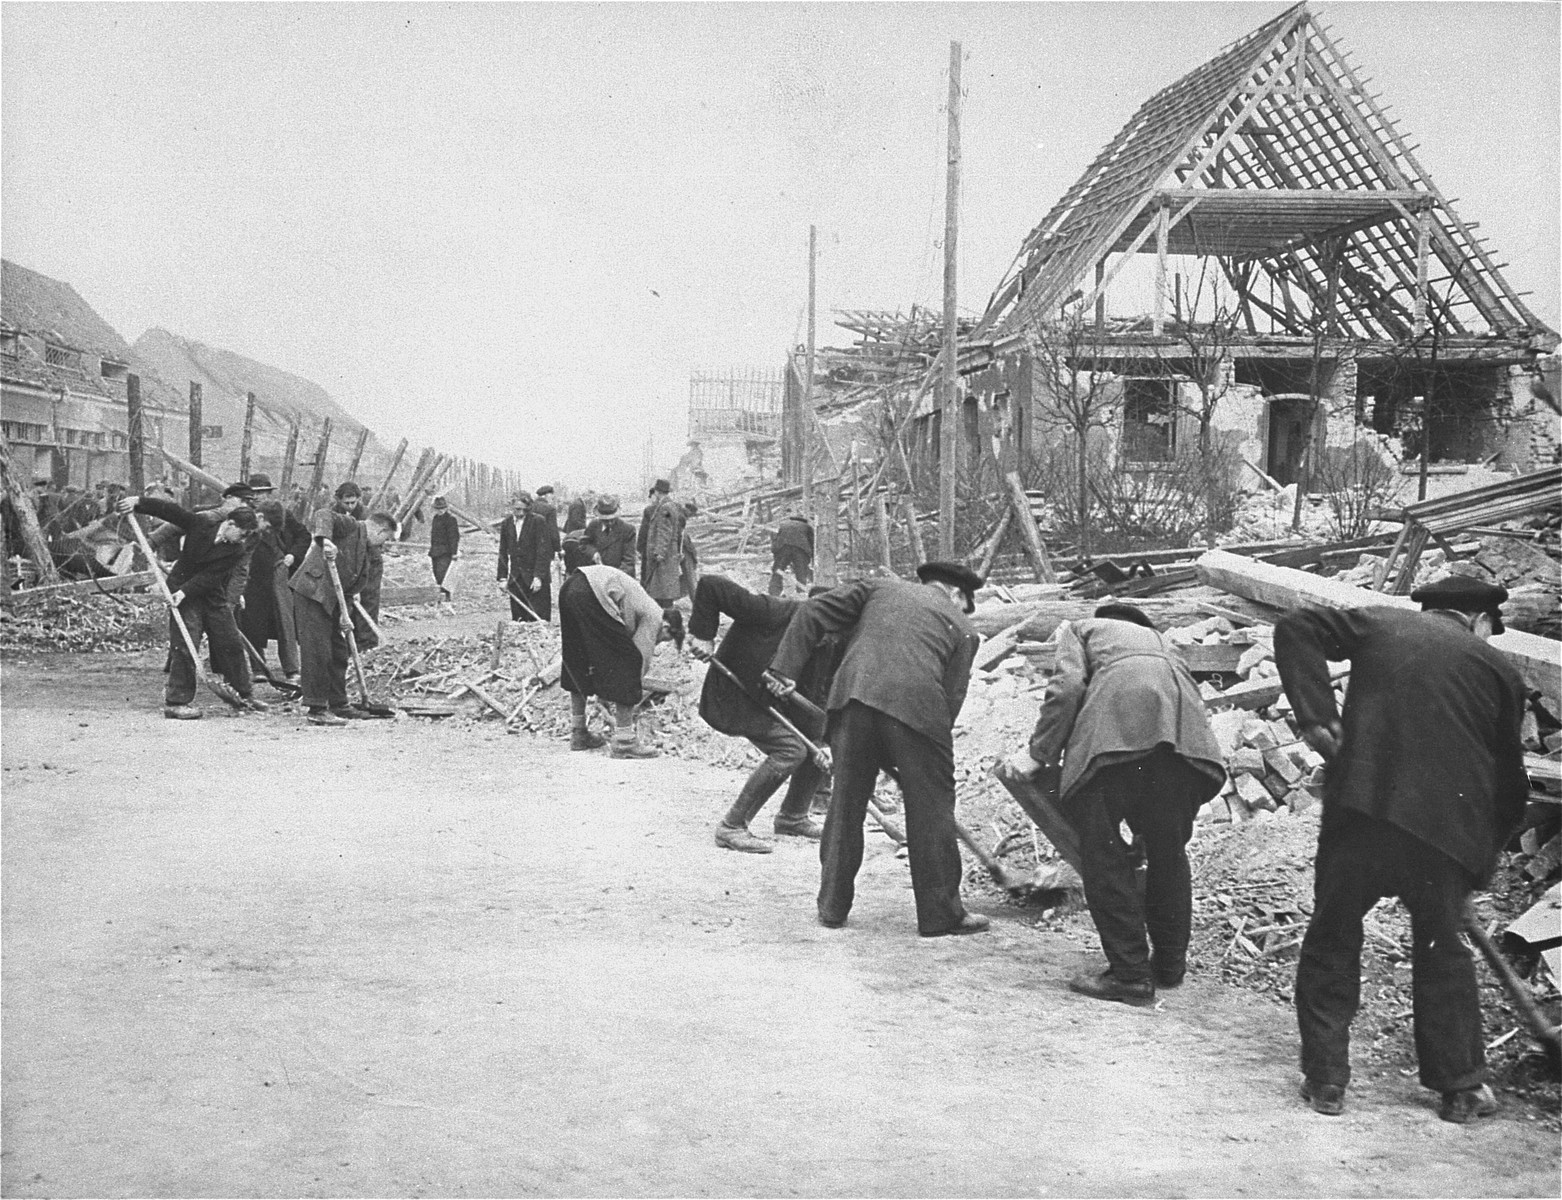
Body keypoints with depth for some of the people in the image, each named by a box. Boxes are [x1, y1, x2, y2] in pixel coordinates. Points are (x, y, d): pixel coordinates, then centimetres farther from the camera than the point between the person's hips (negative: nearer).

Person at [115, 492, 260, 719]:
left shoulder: (237, 550, -10)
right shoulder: (201, 523, -11)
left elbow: (211, 576, -18)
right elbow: (169, 510, -8)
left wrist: (185, 591, -27)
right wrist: (139, 502, -18)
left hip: (212, 595, 3)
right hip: (181, 588, -3)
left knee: (230, 643, 5)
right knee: (185, 645, -10)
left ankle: (246, 694, 20)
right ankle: (176, 702, -5)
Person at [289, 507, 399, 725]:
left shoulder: (364, 552, 21)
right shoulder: (351, 526, -6)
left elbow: (354, 586, 17)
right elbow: (323, 516, -24)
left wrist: (344, 613, 3)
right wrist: (324, 540, -42)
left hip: (331, 601, 10)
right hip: (311, 593, -10)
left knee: (339, 652, 15)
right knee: (317, 652, -9)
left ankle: (339, 705, 26)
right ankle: (316, 710, -6)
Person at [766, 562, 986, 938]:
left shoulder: (878, 588, 27)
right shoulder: (961, 627, 21)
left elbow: (812, 614, 16)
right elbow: (952, 698, 14)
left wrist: (785, 669, 12)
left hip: (852, 695, 3)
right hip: (917, 704, -2)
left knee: (845, 803, 14)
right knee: (930, 809, 10)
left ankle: (832, 906, 23)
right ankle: (941, 913, 17)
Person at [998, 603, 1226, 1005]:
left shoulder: (1080, 629, 30)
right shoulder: (1157, 638, 43)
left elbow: (1068, 686, 6)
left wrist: (1038, 754, 11)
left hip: (1116, 720, -5)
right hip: (1182, 726, 5)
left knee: (1103, 851, 4)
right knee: (1168, 848, 19)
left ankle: (1130, 974, 3)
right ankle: (1170, 964, 30)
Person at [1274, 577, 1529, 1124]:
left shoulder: (1381, 624, 12)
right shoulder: (1498, 669, 11)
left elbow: (1295, 628, 5)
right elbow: (1510, 779, 11)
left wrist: (1316, 715, -1)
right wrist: (1483, 854, 20)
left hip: (1360, 810, 0)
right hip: (1448, 827, 1)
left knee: (1331, 943, 12)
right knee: (1442, 951, 19)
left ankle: (1325, 1080, 13)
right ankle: (1461, 1087, 25)